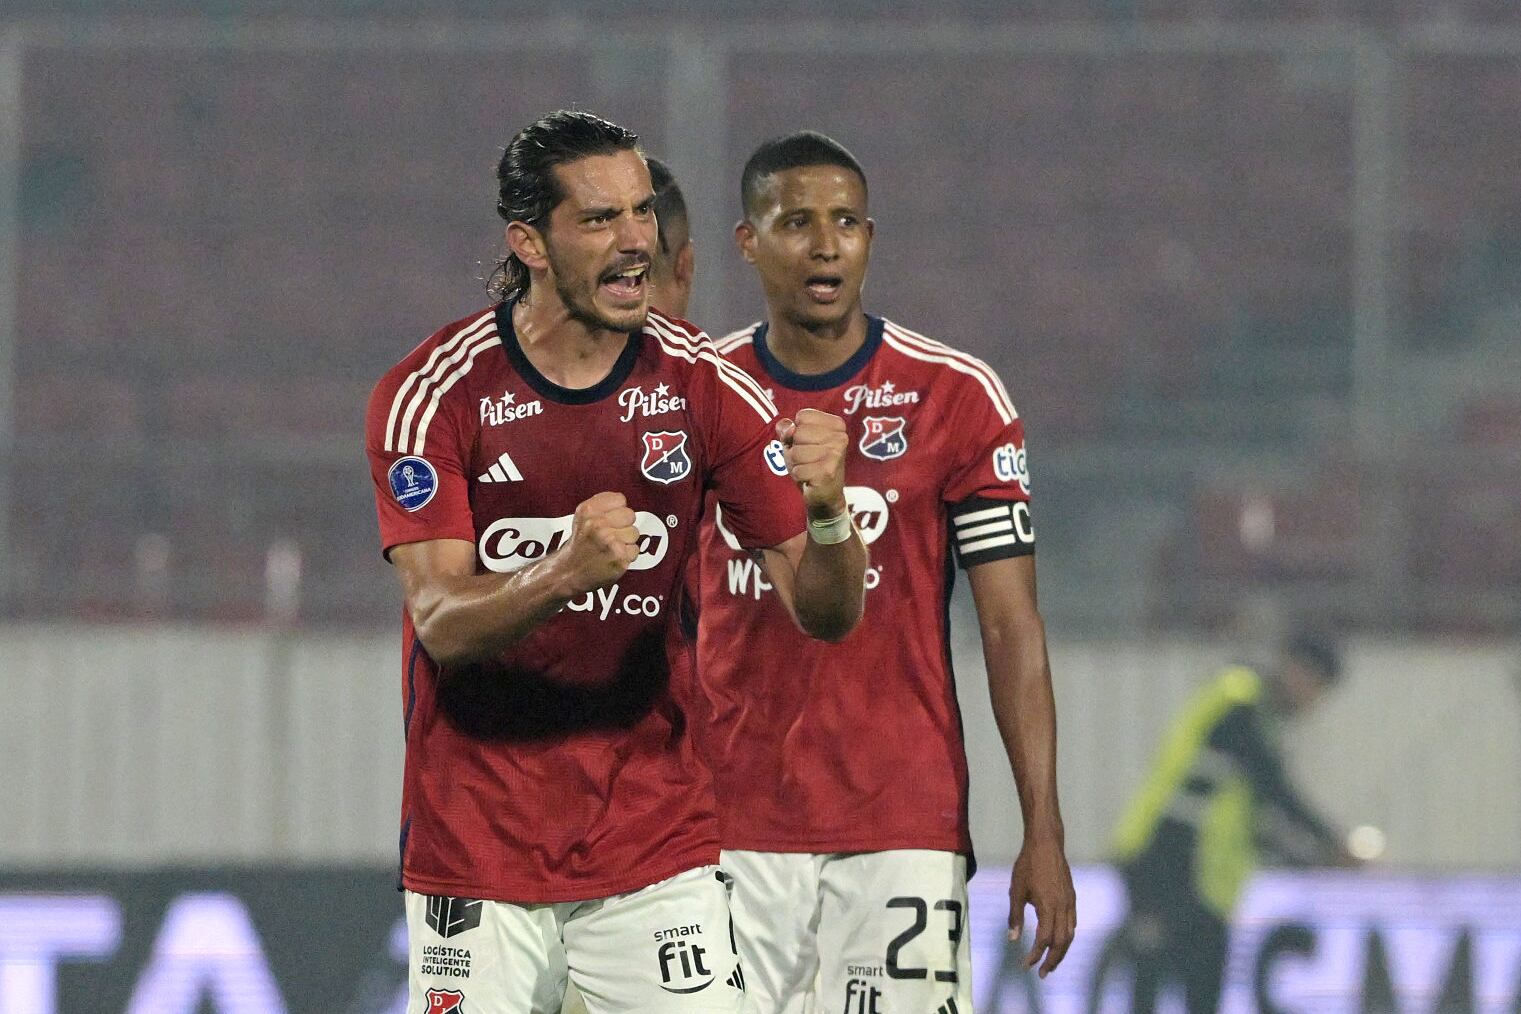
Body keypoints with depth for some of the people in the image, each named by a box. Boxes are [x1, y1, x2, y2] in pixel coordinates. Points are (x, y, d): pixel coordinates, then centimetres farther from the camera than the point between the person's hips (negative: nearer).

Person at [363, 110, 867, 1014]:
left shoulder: (703, 386, -2)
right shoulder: (432, 395, -8)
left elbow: (827, 614, -4)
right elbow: (443, 625, -17)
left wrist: (827, 513, -26)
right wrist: (566, 573, -37)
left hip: (654, 835, 1)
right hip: (475, 845, -1)